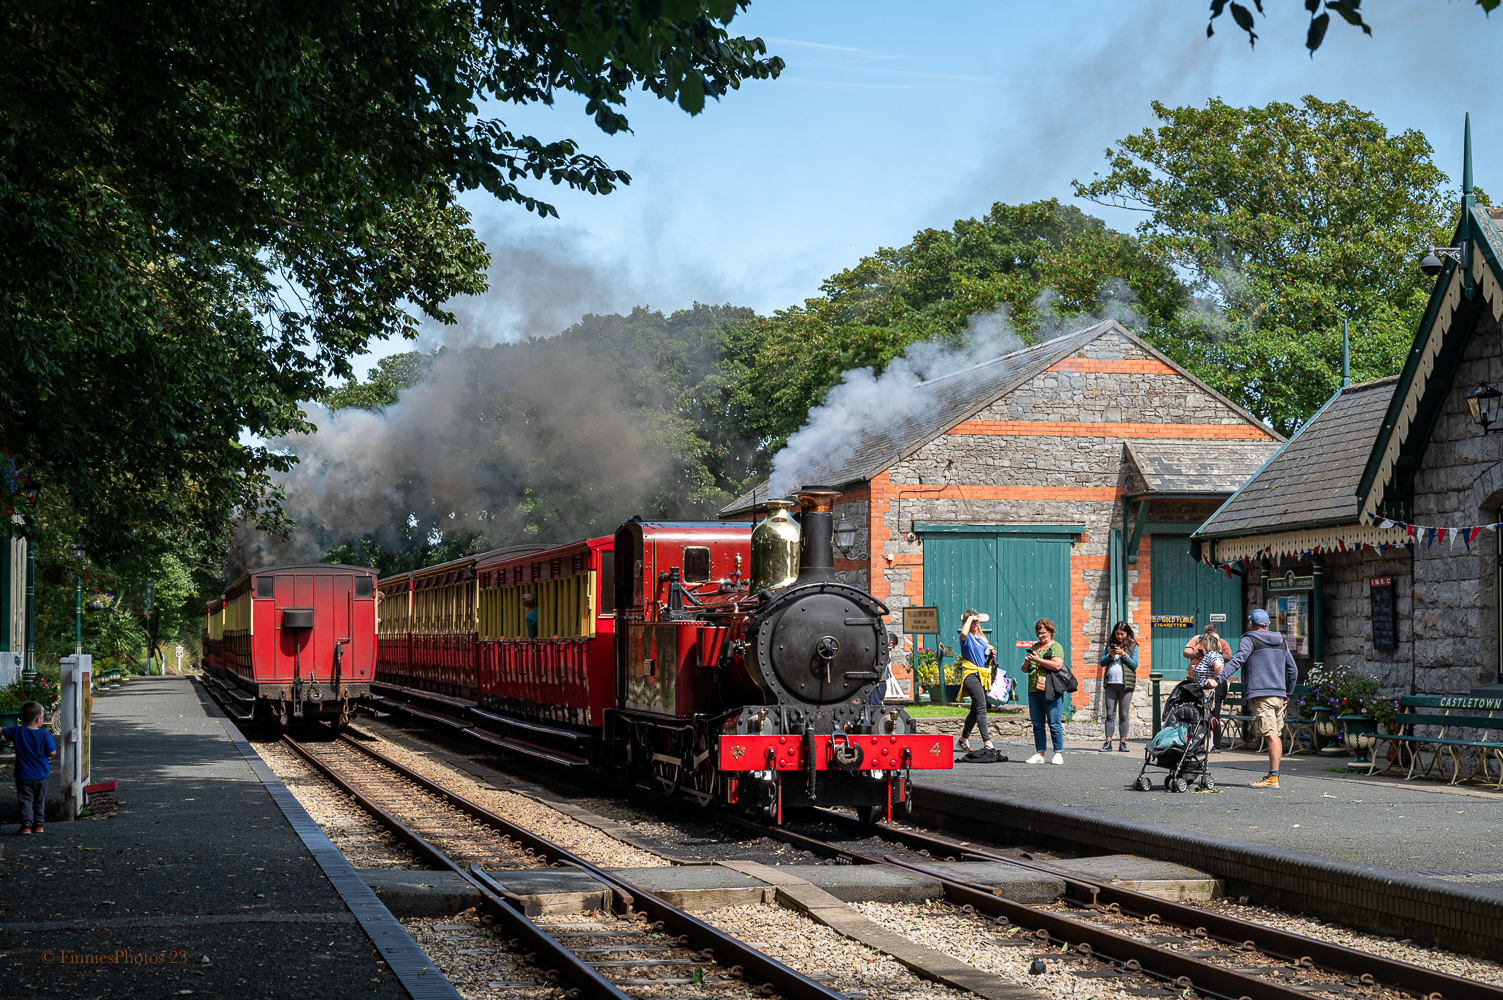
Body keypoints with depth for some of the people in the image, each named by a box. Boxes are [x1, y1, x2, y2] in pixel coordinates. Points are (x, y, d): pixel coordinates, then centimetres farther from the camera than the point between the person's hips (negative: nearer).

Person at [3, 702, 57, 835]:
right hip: (41, 776, 0)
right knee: (39, 801, 16)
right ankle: (38, 824, 18)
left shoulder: (17, 732, -8)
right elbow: (52, 753, -13)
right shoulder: (44, 734, -13)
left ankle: (26, 825, -4)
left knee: (26, 800, 5)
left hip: (23, 775, 0)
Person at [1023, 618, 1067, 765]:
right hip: (1034, 690, 6)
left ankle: (1058, 754, -1)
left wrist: (1038, 660, -15)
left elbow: (1057, 665, -16)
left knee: (1054, 723, -5)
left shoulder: (1056, 647, 1)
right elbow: (1025, 669, 21)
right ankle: (1039, 754, 11)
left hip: (1050, 691, -6)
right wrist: (1026, 663, -1)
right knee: (1037, 724, 7)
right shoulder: (1034, 647, 20)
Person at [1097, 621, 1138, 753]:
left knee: (1123, 715, 0)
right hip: (1110, 683, 2)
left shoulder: (1132, 646, 6)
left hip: (1126, 684, -2)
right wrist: (1110, 655, -6)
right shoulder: (1110, 644, 13)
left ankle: (1123, 743, 4)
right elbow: (1102, 663, 11)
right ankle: (1108, 742, 2)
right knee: (1109, 714, 1)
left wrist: (1123, 654, -12)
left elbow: (1134, 665, -1)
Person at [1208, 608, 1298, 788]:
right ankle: (1273, 776, 11)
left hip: (1260, 695, -7)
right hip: (1279, 695, 7)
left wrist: (1218, 679, -21)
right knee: (1276, 735, 9)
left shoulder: (1250, 640, 0)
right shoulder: (1281, 642, 20)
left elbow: (1237, 661, -16)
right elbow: (1293, 671, 22)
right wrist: (1287, 695, 29)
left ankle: (1273, 779, -16)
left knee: (1271, 735, -12)